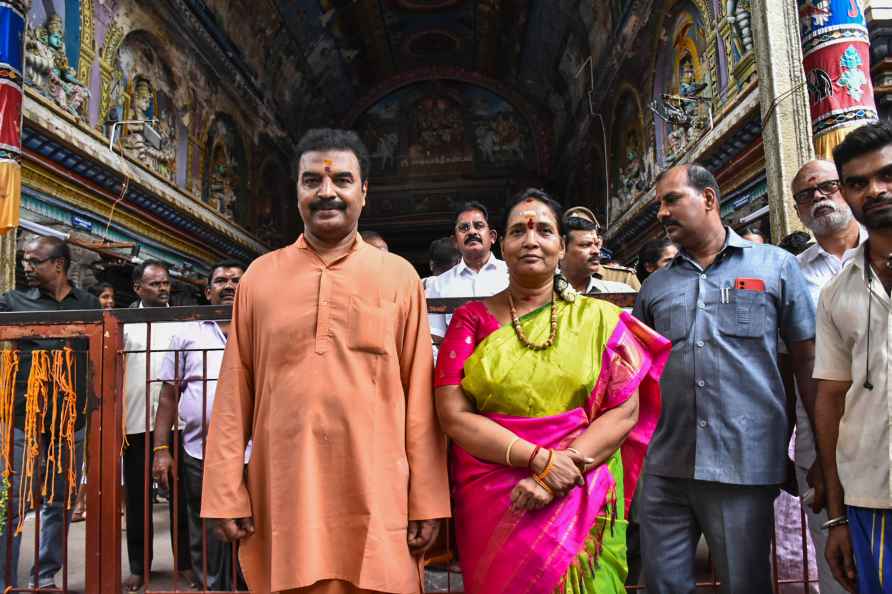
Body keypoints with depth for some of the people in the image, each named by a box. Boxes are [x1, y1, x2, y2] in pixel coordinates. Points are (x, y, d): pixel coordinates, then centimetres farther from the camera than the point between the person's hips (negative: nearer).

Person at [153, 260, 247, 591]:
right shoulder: (187, 333, 8)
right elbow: (169, 393, 8)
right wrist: (161, 449, 2)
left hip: (253, 456, 0)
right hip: (199, 456, 1)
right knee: (205, 547, 13)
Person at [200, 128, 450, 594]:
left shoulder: (399, 276, 2)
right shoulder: (259, 275, 6)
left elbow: (419, 396, 0)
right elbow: (236, 392, 5)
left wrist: (427, 501, -2)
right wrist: (227, 494, 1)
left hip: (376, 497, -1)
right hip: (283, 495, 1)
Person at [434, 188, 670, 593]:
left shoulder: (598, 319, 1)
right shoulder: (471, 320, -1)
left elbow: (625, 410, -4)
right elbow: (454, 415, -8)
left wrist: (561, 474, -16)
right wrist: (539, 459, -18)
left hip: (580, 499, 1)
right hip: (491, 503, 0)